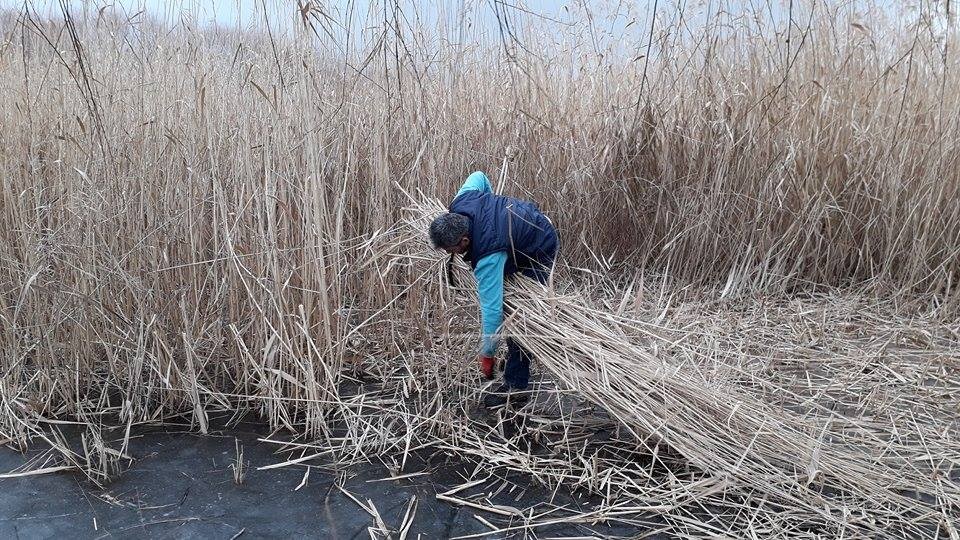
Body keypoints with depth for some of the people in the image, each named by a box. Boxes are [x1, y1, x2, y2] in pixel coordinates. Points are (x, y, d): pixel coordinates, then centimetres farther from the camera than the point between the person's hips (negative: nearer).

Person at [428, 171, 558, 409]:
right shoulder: (460, 204, -23)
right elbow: (478, 176, 0)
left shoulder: (488, 256, -41)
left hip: (538, 251, -9)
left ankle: (516, 386, -8)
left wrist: (487, 353, -31)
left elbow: (492, 308, -39)